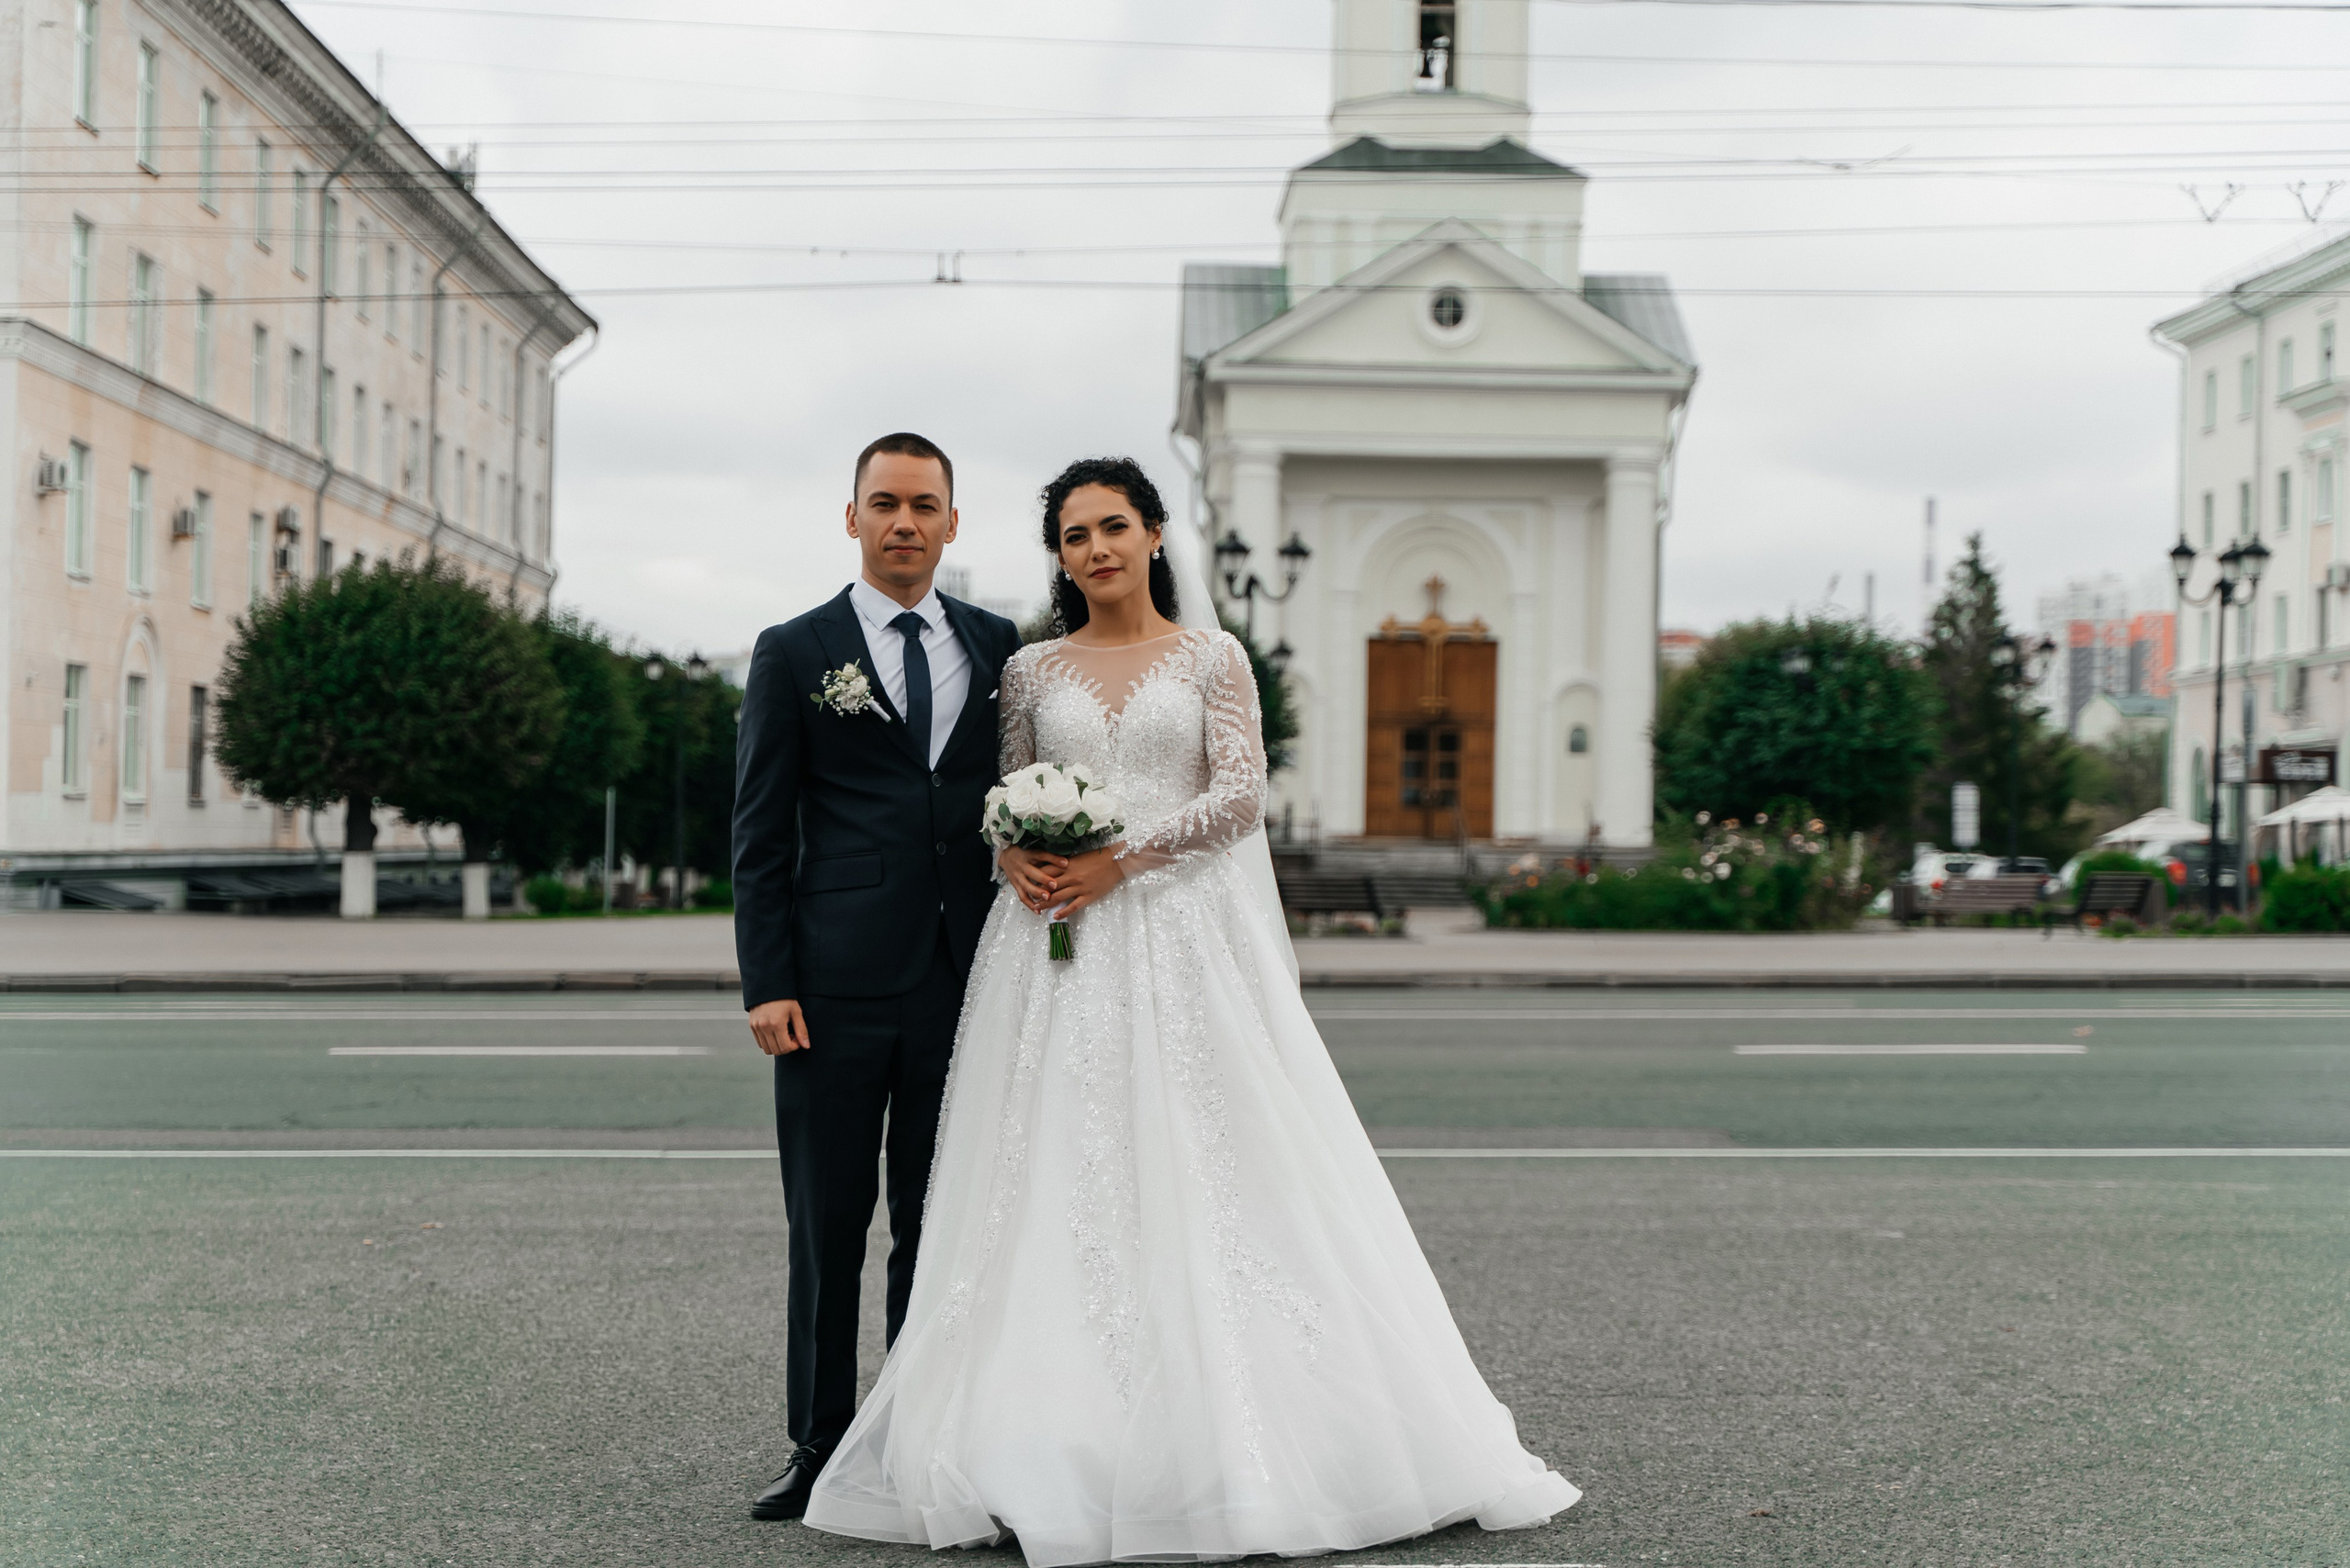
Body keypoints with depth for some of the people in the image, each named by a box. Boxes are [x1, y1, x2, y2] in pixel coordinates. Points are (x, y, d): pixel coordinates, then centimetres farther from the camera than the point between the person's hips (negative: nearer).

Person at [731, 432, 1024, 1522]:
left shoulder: (998, 647, 11)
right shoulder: (794, 653, 3)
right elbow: (761, 837, 0)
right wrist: (766, 984, -8)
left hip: (965, 980, 3)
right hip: (838, 983, -2)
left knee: (940, 1227, 9)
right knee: (827, 1229, 3)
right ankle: (820, 1448, 13)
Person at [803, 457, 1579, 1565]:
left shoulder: (1213, 659, 6)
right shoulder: (1031, 670, 13)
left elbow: (1240, 795, -4)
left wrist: (1120, 859, -13)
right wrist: (1017, 858, -9)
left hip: (1185, 937, -2)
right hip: (1057, 947, 2)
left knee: (1204, 1173, -4)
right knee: (1061, 1182, -2)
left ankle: (1226, 1434, 4)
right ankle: (1059, 1444, 1)